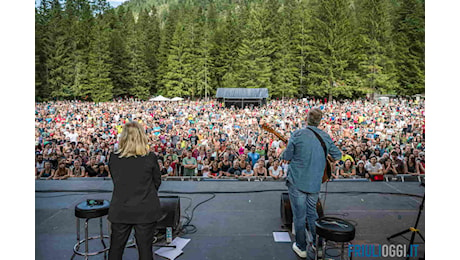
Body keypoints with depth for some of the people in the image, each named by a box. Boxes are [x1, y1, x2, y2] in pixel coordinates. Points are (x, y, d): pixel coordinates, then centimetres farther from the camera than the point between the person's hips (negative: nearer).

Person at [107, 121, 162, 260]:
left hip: (120, 211, 2)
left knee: (116, 248, 20)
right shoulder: (150, 157, -14)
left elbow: (115, 180, 5)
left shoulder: (113, 158, -8)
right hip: (145, 211, -2)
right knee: (145, 248, 12)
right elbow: (157, 182, -1)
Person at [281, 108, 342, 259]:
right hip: (315, 183, 4)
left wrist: (283, 155, 15)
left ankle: (301, 248, 20)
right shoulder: (326, 137, 1)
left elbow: (286, 157, -6)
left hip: (297, 182, -4)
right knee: (312, 214, 20)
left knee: (299, 215, 8)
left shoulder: (298, 134, -12)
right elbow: (338, 156, 12)